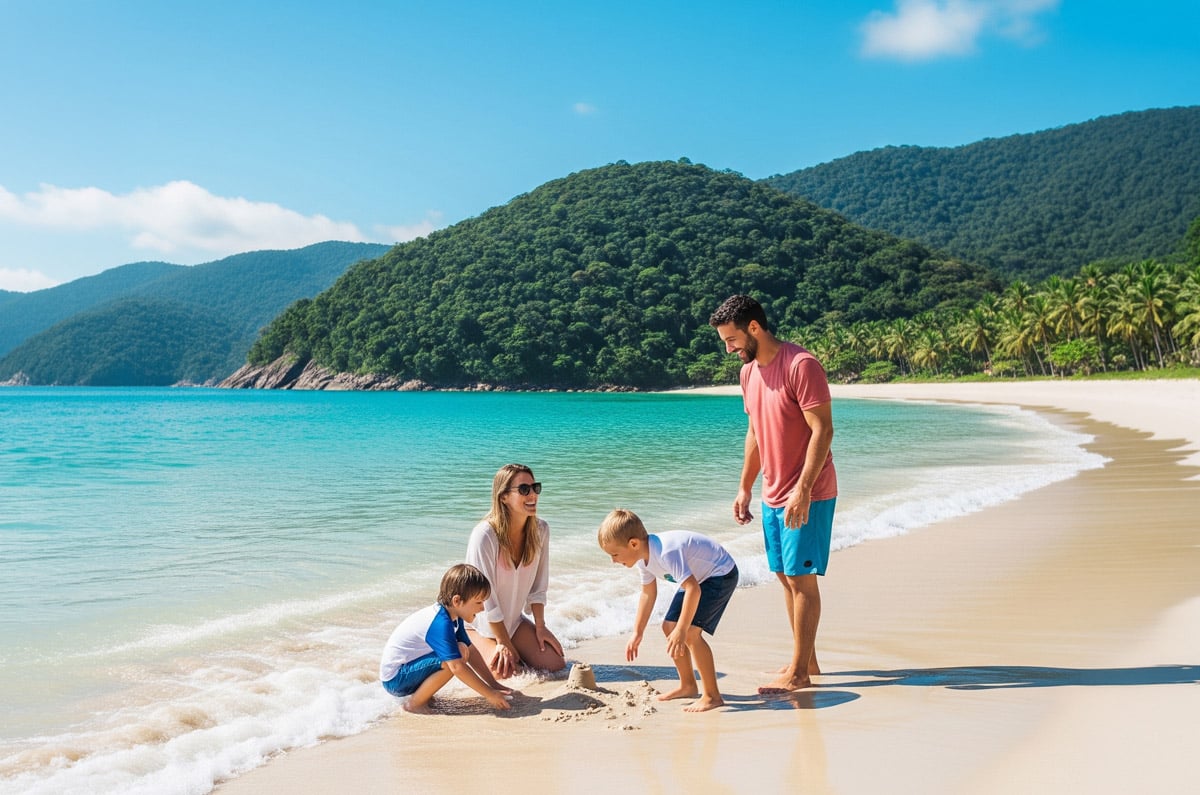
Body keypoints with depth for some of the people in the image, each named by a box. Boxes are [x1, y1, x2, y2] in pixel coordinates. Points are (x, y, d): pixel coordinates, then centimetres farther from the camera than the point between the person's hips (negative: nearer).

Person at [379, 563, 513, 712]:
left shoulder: (454, 616, 3)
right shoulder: (441, 624, -26)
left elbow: (471, 651, 8)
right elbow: (457, 667, -31)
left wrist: (495, 685, 4)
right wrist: (489, 694, -25)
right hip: (394, 680, -10)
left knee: (461, 650, 3)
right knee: (454, 659, -24)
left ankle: (421, 692, 8)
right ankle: (415, 704, -11)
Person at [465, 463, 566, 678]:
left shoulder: (540, 530, -10)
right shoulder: (485, 535, -28)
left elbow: (538, 586, 0)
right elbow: (485, 595, -22)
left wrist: (540, 626, -1)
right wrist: (503, 642, -16)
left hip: (513, 619, 6)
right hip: (479, 622, -5)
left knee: (555, 664, -7)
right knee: (504, 671, -23)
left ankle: (513, 652, 20)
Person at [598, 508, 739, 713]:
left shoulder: (667, 552, -36)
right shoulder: (643, 557, -6)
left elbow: (693, 589, -40)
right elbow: (648, 593, 8)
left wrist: (681, 630, -38)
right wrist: (637, 633, 10)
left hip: (721, 574, -10)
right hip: (698, 576, 10)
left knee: (691, 632, -21)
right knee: (669, 627, 10)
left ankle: (712, 695, -12)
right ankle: (688, 685, 25)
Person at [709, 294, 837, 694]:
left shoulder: (801, 365, -17)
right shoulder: (749, 371, 10)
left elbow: (823, 429, -20)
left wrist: (802, 490, -25)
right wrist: (745, 488, 16)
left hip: (806, 495, -8)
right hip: (772, 495, 8)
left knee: (802, 578, -4)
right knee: (785, 577, 12)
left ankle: (798, 672, 3)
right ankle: (806, 660, 22)